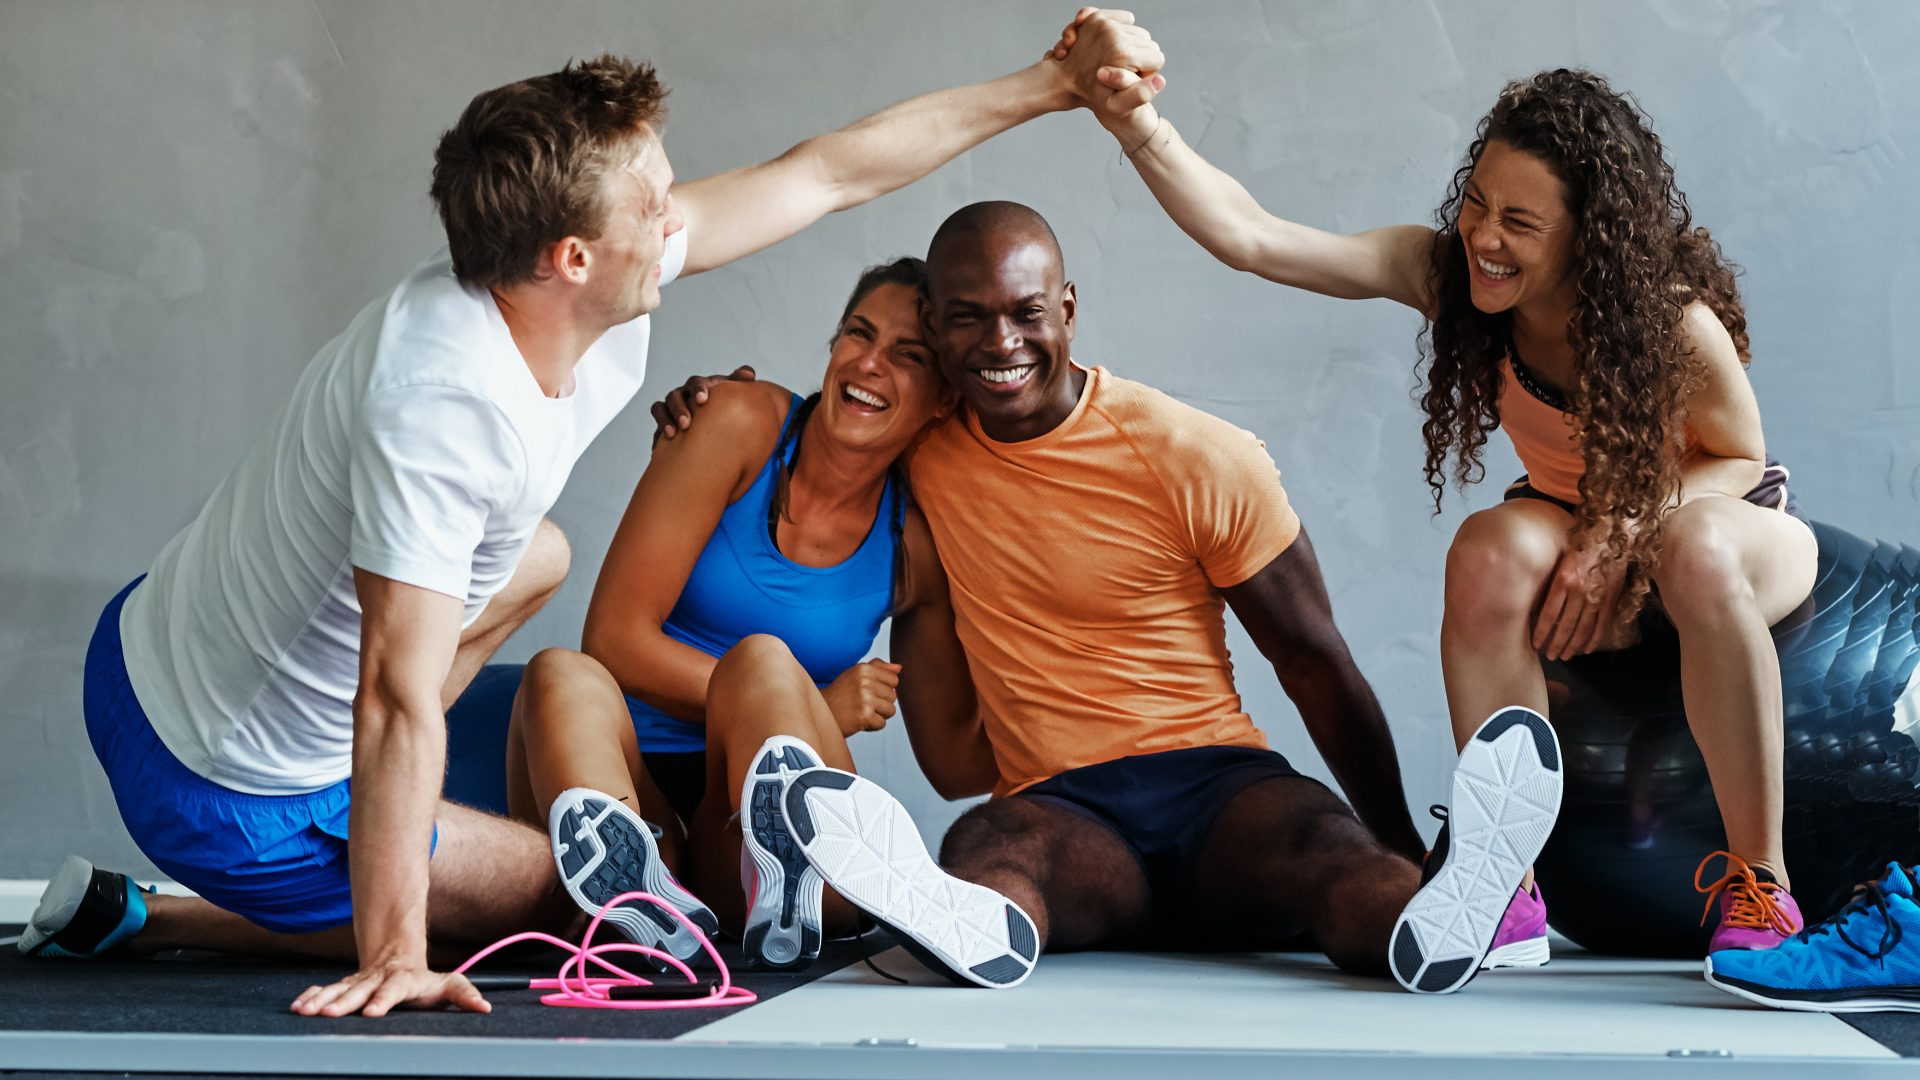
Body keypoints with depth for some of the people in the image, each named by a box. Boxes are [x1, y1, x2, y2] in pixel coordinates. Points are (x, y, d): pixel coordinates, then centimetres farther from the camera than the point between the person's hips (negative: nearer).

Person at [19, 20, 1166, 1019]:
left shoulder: (594, 286, -10)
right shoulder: (448, 408, -36)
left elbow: (826, 173, -3)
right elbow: (402, 702, -34)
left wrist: (1050, 85, 1)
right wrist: (394, 958, -30)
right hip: (232, 788, -8)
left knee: (535, 562, 27)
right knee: (561, 898, 9)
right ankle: (134, 918, 6)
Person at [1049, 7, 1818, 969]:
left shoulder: (1674, 320, -29)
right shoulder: (1445, 272, -21)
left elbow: (1739, 456, -11)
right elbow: (1251, 238, -28)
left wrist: (1624, 533, -29)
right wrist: (1137, 124, -42)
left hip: (1733, 521, -3)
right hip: (1576, 527, 3)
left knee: (1699, 550, -40)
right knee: (1492, 552, -34)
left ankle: (1758, 884, -26)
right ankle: (1507, 889, -26)